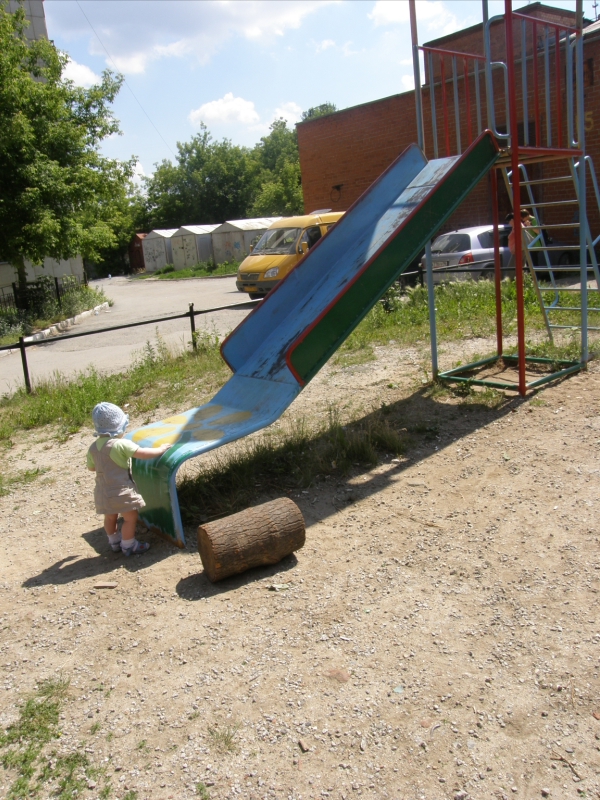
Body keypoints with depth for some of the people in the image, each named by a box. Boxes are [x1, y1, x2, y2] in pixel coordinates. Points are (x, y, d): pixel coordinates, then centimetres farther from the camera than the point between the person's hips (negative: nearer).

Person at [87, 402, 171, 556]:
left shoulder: (93, 448, 1)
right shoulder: (121, 444, -21)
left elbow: (91, 468, 15)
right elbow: (143, 454, -20)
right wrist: (160, 450, -5)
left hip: (103, 491, 7)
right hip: (121, 491, -7)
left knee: (110, 518, 23)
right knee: (130, 518, 9)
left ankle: (114, 542, 39)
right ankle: (128, 545, 19)